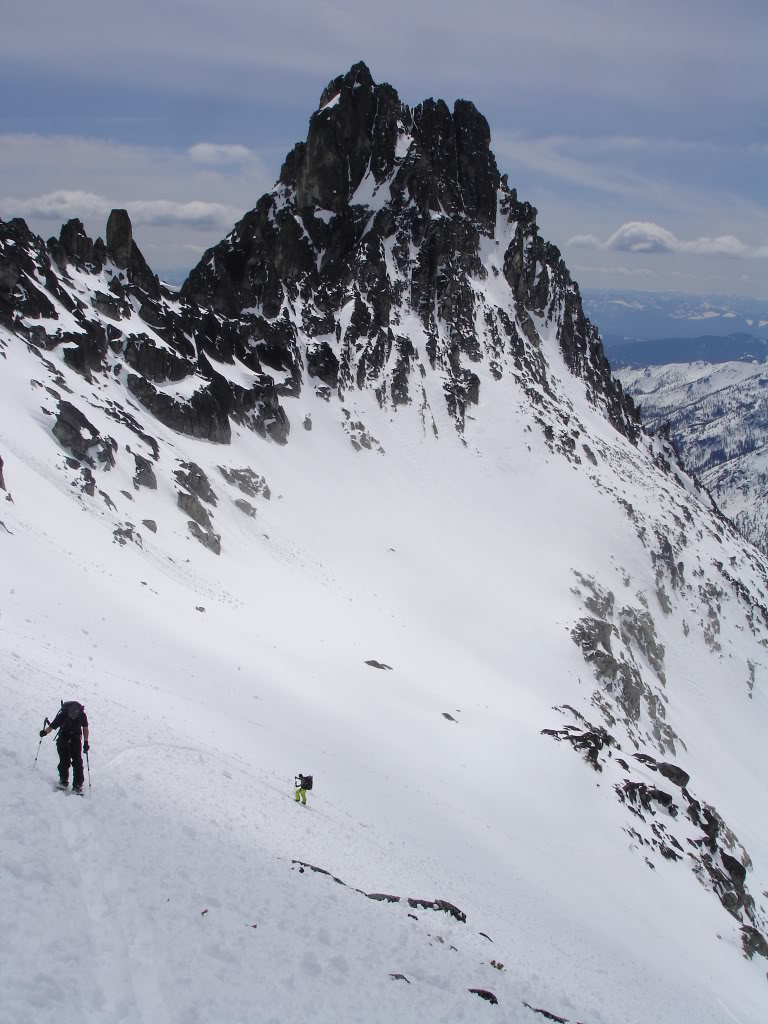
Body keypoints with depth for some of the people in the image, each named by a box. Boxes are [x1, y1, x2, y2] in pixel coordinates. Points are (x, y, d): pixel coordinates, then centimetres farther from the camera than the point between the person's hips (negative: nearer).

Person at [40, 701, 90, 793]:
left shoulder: (82, 715, -19)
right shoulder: (62, 715, -24)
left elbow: (85, 728, -4)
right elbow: (52, 726, -22)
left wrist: (86, 742, -4)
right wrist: (45, 732, -41)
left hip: (75, 740, 0)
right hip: (63, 740, 0)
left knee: (77, 762, -8)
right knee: (64, 761, -7)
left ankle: (77, 785, -2)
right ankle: (63, 781, 14)